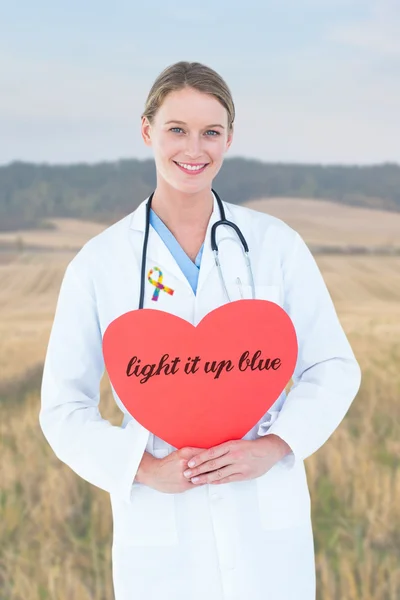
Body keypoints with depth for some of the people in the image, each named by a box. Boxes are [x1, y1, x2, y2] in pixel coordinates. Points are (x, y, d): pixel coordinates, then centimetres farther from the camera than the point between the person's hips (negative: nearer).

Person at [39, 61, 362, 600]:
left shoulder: (275, 243, 1)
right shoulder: (99, 263, 0)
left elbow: (334, 367, 4)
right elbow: (64, 408, 3)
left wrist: (273, 446, -11)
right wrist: (146, 469, -12)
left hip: (267, 526, 1)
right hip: (160, 533, 0)